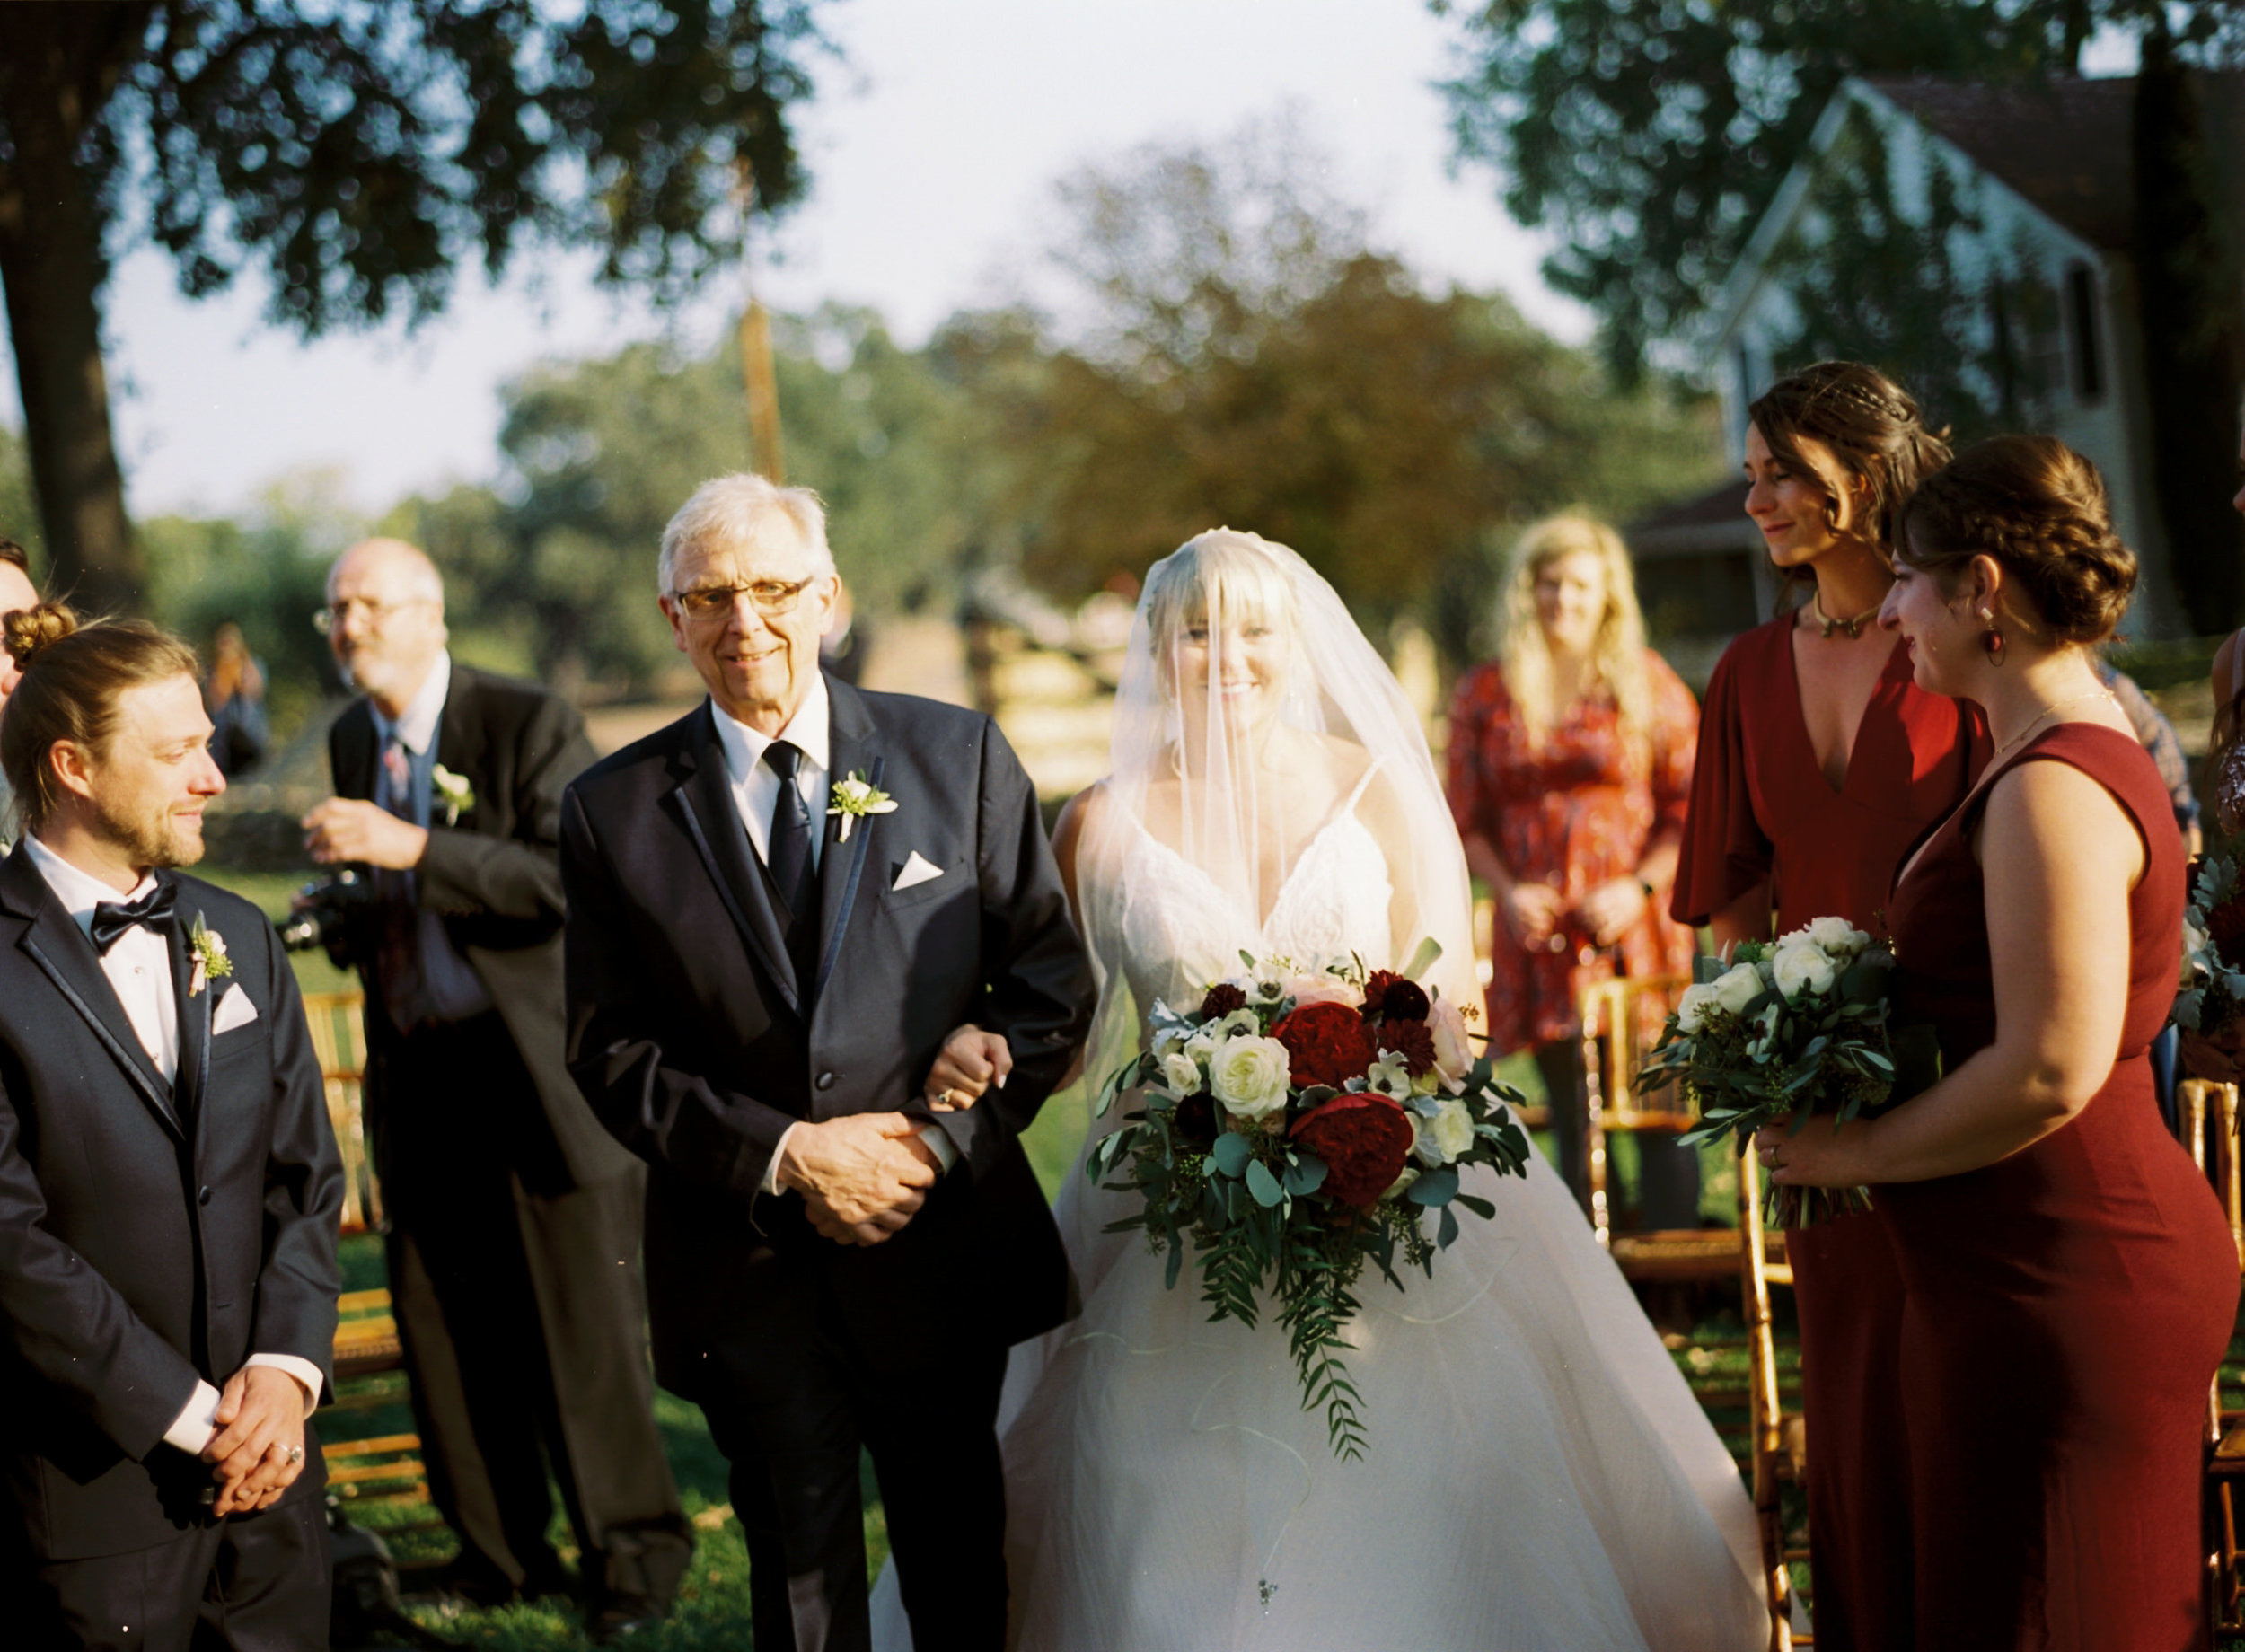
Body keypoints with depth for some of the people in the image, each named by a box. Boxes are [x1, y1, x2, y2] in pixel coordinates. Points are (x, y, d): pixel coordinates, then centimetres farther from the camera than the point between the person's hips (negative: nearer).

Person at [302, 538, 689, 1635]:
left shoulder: (530, 723, -9)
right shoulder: (352, 740, 12)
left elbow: (575, 879, -20)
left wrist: (414, 848, -25)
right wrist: (343, 916, 3)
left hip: (542, 1062, -6)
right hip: (418, 1068, 6)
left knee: (586, 1317, -1)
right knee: (443, 1319, 8)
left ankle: (630, 1551, 15)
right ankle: (501, 1550, 23)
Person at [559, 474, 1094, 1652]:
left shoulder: (956, 756, 0)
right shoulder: (613, 810, 0)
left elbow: (1051, 976, 0)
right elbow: (611, 1050, -2)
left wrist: (941, 1145, -13)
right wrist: (785, 1156, -15)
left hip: (942, 1247, 1)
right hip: (743, 1268, 0)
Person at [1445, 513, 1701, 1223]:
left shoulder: (1648, 684, 5)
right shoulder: (1484, 694, 9)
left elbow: (1690, 809, 3)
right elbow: (1467, 819, 11)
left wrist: (1641, 886, -11)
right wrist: (1507, 890, -5)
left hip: (1633, 928, -2)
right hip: (1540, 934, 2)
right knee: (1572, 1122, 6)